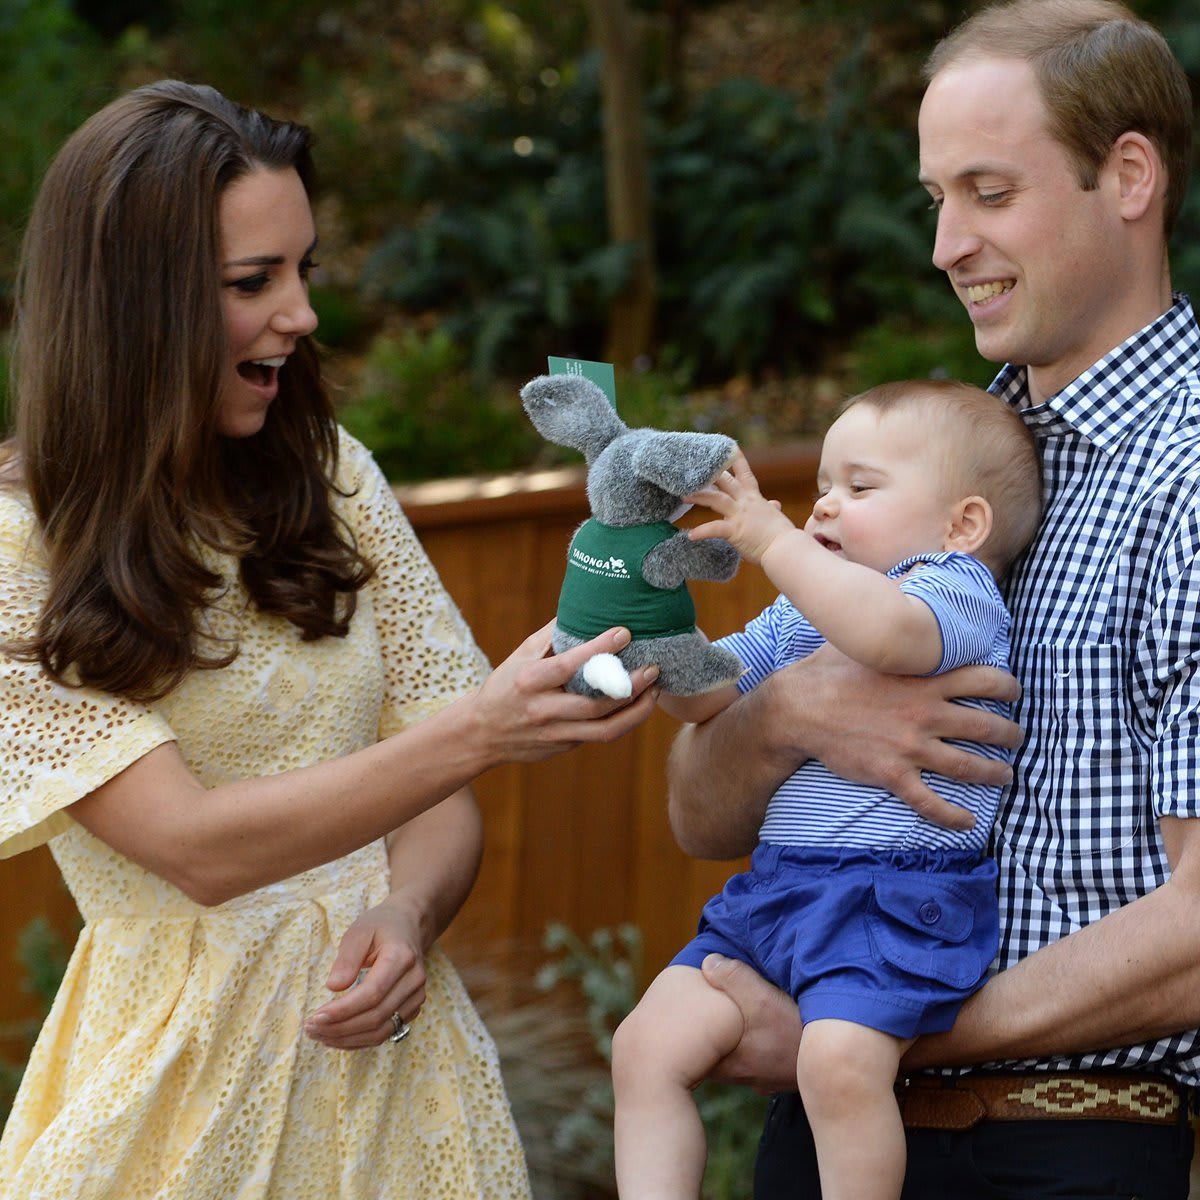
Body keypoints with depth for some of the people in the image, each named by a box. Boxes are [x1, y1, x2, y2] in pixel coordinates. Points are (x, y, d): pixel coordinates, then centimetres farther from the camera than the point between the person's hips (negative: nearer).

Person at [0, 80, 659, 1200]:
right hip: (187, 1058, -4)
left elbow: (437, 799, 6)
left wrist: (407, 915, -15)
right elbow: (196, 845, -19)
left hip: (398, 1043, 4)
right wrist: (476, 730, -29)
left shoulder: (329, 479, 5)